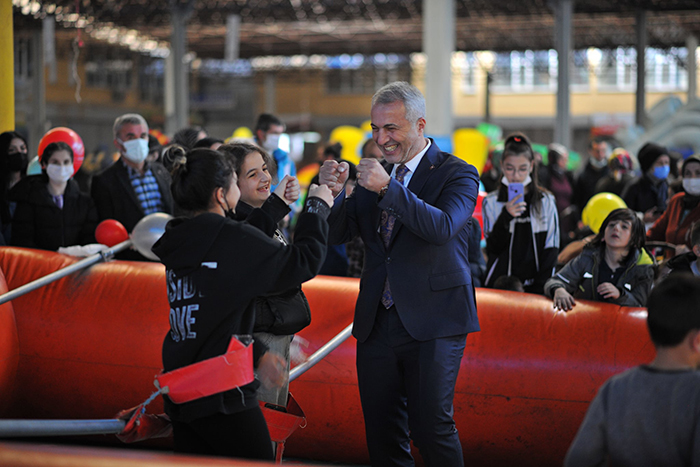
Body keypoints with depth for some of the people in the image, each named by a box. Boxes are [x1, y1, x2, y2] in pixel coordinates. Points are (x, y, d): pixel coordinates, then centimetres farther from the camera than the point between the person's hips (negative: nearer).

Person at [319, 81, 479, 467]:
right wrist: (335, 193, -10)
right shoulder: (375, 175, 14)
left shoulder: (457, 174, -3)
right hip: (377, 321, 5)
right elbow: (339, 234, 9)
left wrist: (389, 188, -26)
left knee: (431, 427, -9)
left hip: (432, 323, -5)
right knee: (382, 432, 7)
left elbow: (442, 227, -21)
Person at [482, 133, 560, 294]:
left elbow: (550, 250, 3)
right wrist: (505, 217, -18)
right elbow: (493, 249, -4)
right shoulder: (491, 202, 2)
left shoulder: (546, 202, 3)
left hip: (533, 287, 0)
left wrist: (540, 287, -6)